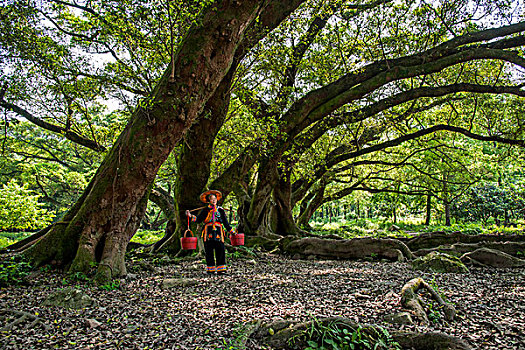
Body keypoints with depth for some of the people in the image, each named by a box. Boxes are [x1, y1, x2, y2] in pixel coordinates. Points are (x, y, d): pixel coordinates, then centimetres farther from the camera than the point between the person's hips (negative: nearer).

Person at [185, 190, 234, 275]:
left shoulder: (220, 210, 12)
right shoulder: (205, 210, 8)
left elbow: (226, 223, 16)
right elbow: (198, 220, -1)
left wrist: (232, 232, 16)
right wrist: (190, 216, -16)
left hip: (218, 233, 1)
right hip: (208, 233, -1)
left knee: (220, 250, -5)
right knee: (209, 251, 2)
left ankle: (221, 269, 0)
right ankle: (210, 269, 12)